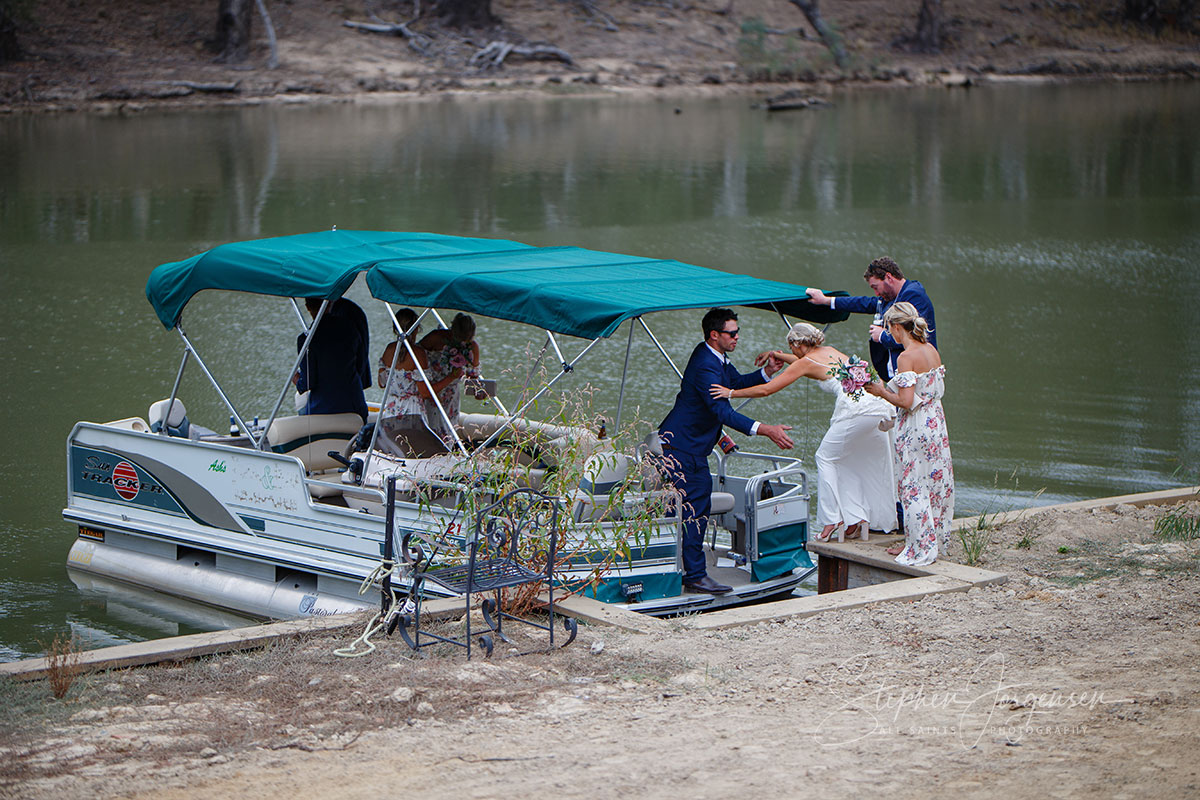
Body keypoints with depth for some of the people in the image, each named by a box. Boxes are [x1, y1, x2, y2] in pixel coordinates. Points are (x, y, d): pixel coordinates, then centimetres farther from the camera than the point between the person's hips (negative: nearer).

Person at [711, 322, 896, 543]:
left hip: (856, 407, -8)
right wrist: (776, 355, 43)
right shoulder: (829, 351, 23)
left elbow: (766, 389, 1)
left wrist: (732, 393, 9)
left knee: (826, 457, 6)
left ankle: (832, 520, 2)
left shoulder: (806, 362, 2)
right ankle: (857, 518, 14)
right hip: (879, 406, 8)